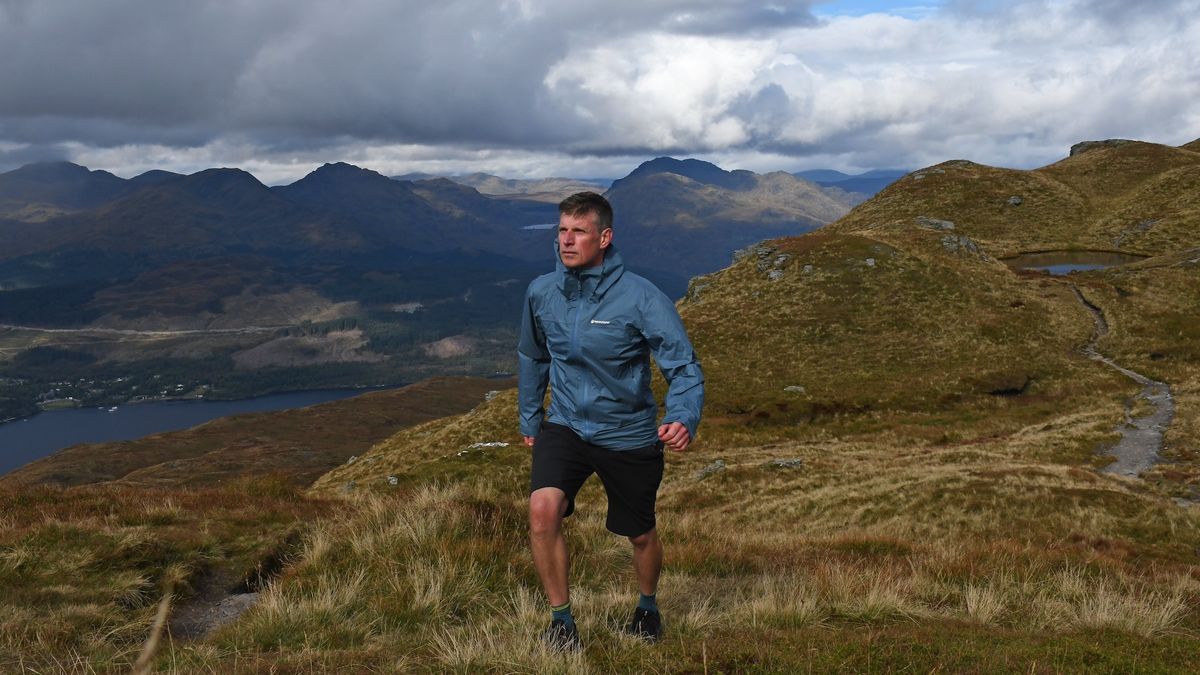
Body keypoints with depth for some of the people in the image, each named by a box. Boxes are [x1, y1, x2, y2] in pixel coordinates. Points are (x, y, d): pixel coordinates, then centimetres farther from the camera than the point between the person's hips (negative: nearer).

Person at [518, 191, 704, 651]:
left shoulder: (641, 298, -20)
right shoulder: (541, 293, -7)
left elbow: (684, 367, -21)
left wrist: (683, 419, -40)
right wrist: (529, 419, 18)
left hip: (629, 435, -2)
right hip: (565, 425, 2)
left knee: (640, 534, 15)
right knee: (543, 508, -23)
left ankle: (648, 605, 48)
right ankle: (561, 618, -4)